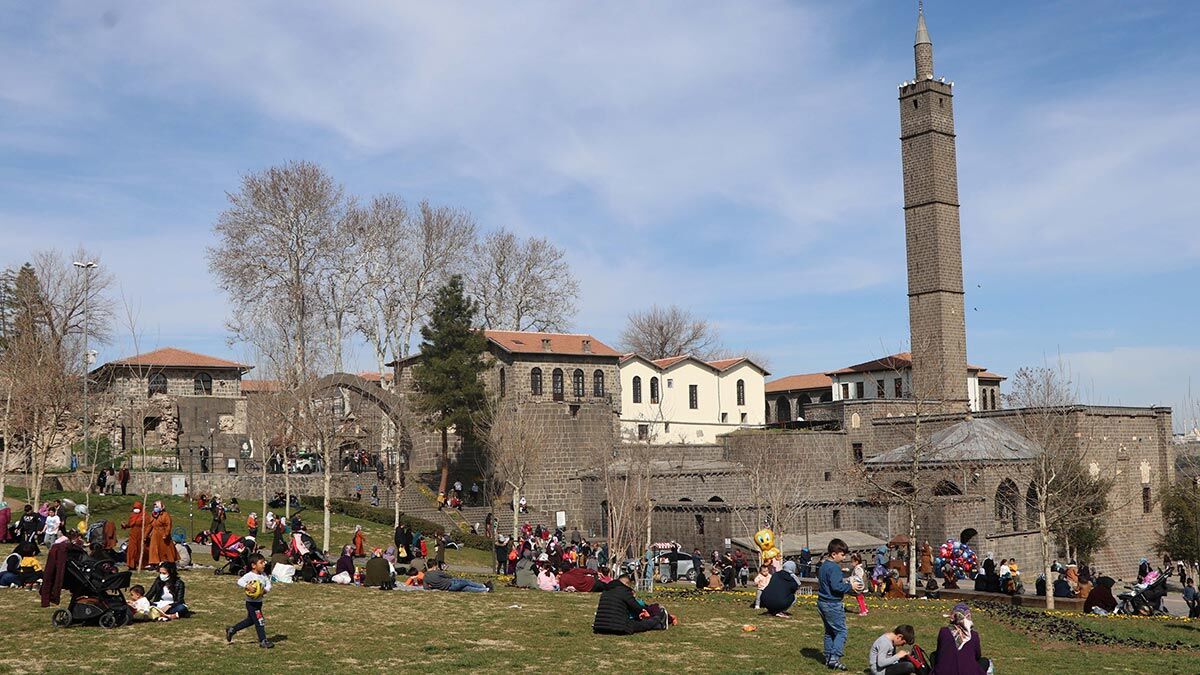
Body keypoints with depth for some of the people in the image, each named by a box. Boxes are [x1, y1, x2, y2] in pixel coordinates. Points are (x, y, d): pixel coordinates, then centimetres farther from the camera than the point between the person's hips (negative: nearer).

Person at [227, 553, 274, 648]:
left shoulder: (263, 575, 4)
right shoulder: (249, 575, -18)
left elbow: (268, 584, 3)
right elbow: (240, 581, -29)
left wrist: (266, 590, -18)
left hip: (259, 602, 9)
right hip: (251, 603, -9)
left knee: (250, 620, 23)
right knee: (259, 621, -6)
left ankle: (231, 630, 39)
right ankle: (263, 641, 3)